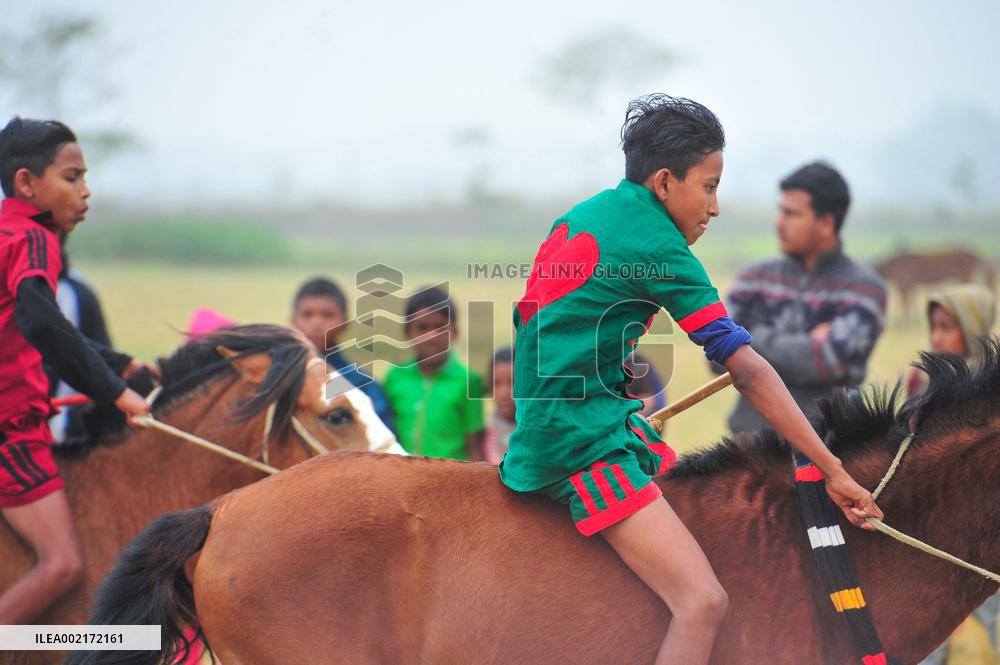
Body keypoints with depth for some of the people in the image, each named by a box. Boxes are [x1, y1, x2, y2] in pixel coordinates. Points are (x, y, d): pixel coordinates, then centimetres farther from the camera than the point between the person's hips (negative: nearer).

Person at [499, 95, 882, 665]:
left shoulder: (584, 216, 14)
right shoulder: (660, 247, -12)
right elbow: (748, 370, -14)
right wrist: (832, 471, -12)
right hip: (582, 440, -10)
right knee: (703, 602, -20)